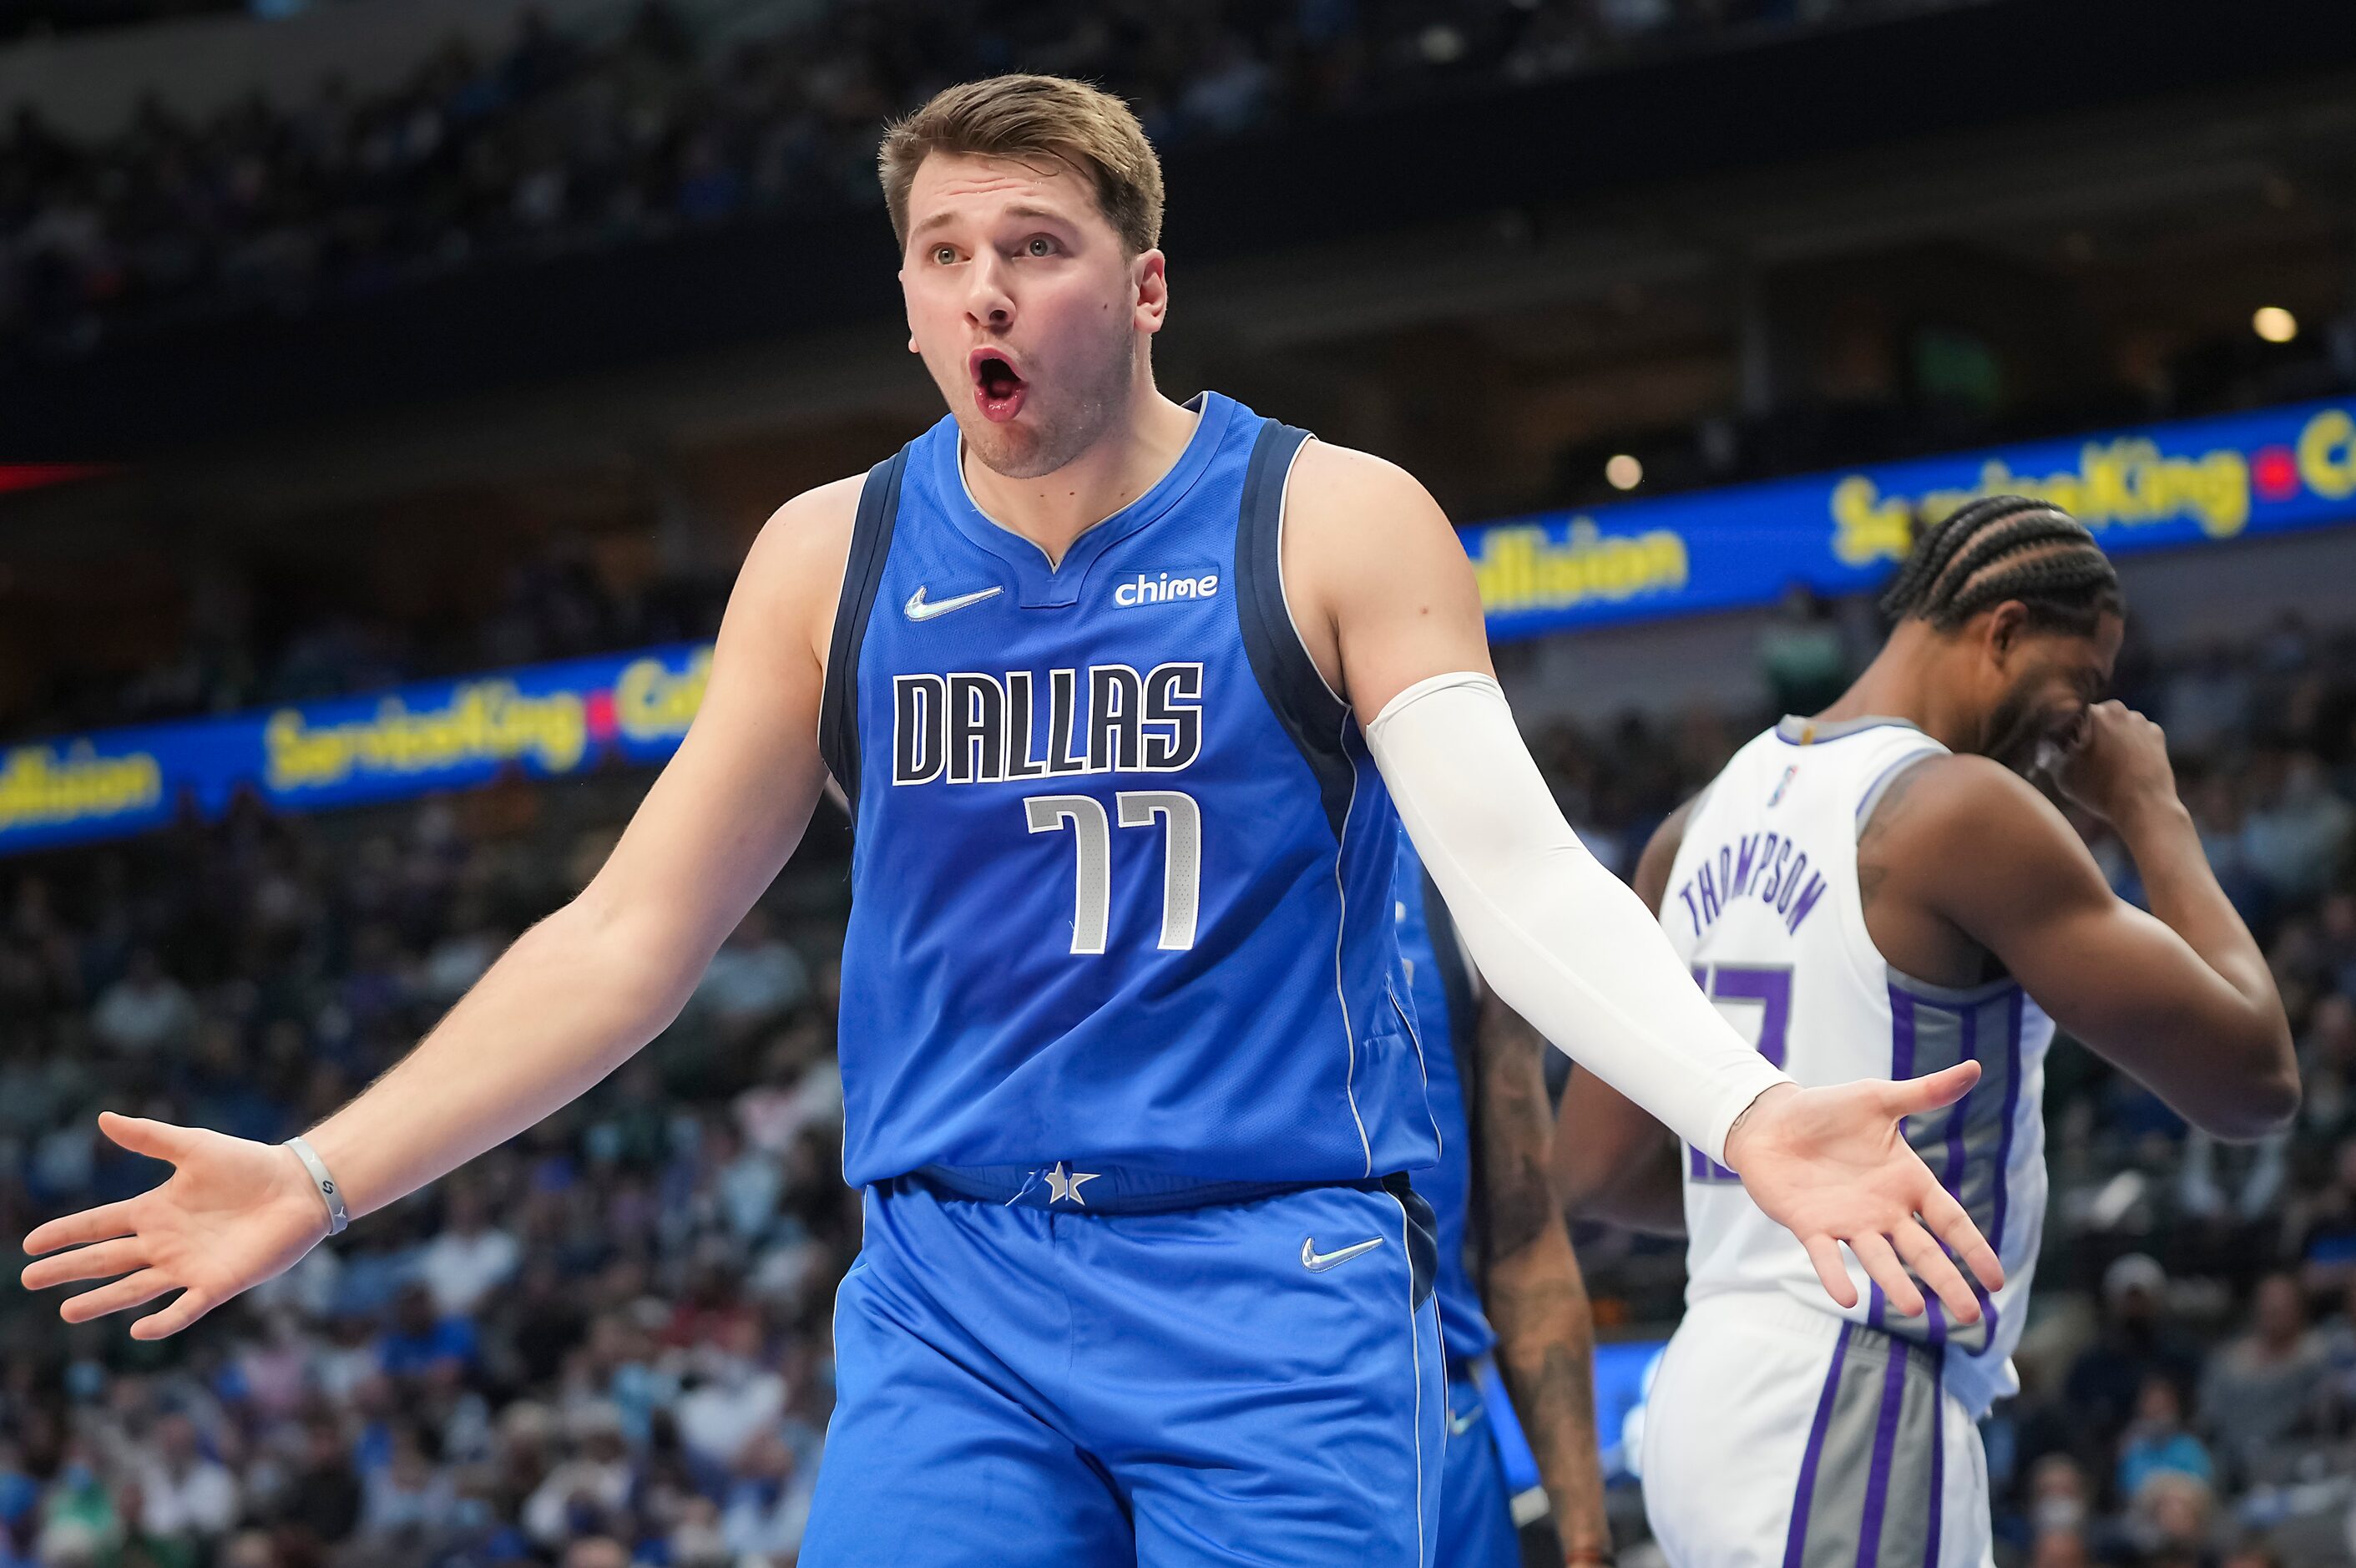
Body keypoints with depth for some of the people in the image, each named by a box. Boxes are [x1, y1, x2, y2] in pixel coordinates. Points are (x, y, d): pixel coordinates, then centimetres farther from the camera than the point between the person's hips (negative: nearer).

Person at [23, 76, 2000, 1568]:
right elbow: (631, 934, 10)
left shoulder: (1336, 525, -2)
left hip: (1279, 1290, -2)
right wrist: (321, 1177, 3)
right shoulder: (833, 557, 6)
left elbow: (1518, 871, -11)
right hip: (950, 1295, 2)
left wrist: (1745, 1109, -29)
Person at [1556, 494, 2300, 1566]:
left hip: (1714, 1389, 9)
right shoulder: (1961, 806, -12)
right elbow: (2253, 1078, -9)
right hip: (1849, 1414, -9)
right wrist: (2154, 817, 3)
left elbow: (1593, 1168, 16)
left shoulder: (1704, 824, 13)